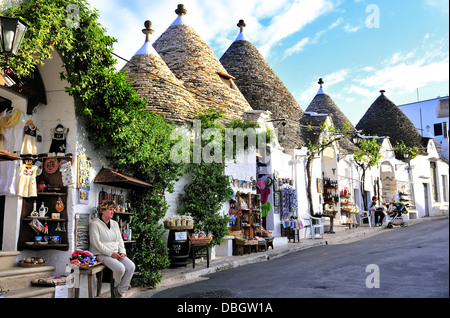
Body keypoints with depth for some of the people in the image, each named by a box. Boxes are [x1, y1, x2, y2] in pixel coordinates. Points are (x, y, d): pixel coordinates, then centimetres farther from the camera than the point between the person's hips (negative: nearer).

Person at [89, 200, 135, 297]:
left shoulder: (115, 224, 16)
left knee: (131, 266, -16)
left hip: (116, 253, 7)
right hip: (102, 254, -7)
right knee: (120, 268, -28)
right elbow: (96, 243, -15)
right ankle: (116, 285, 5)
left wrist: (122, 252, -2)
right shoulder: (95, 224, -6)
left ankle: (120, 292, -4)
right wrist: (111, 253, -19)